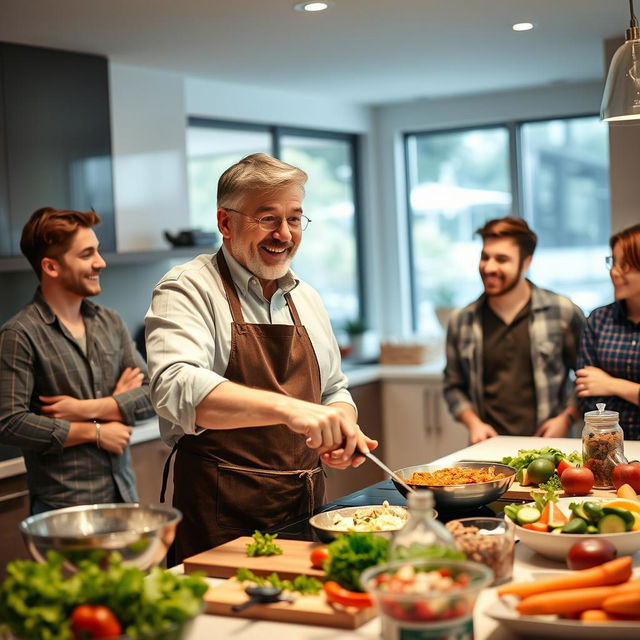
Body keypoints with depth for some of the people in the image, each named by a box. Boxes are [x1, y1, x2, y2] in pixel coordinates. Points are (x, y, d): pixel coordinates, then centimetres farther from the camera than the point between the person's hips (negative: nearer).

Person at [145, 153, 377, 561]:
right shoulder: (189, 290, -8)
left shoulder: (306, 298, 14)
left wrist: (342, 425, -1)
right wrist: (288, 408, -37)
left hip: (306, 509, 6)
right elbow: (176, 388, -26)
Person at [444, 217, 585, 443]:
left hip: (545, 446, -1)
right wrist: (473, 422, 5)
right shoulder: (461, 321, 10)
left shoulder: (562, 312, 3)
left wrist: (567, 417, 0)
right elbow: (453, 386, 20)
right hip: (489, 448, 2)